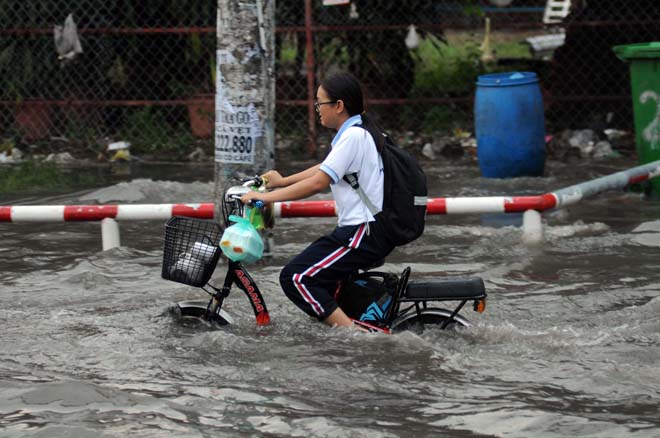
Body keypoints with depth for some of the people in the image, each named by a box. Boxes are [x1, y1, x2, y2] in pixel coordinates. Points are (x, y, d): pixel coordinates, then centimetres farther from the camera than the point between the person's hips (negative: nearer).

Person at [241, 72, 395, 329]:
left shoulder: (353, 136, -14)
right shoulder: (361, 132, 16)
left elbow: (318, 183, -21)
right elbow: (323, 170, 27)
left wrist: (267, 197, -17)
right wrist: (283, 182, 28)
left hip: (364, 234, -11)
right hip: (376, 231, 11)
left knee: (295, 278, -14)